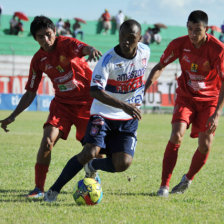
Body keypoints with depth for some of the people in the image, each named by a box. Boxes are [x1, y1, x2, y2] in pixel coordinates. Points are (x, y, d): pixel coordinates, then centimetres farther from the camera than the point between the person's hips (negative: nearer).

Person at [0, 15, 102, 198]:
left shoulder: (66, 44, -12)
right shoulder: (38, 59, 1)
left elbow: (84, 48, -37)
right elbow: (30, 92, 9)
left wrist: (91, 50, -62)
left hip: (87, 103, -3)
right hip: (62, 103, 3)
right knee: (47, 141, -16)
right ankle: (39, 188, -5)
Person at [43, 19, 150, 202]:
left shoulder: (144, 52, -3)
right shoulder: (109, 59, -20)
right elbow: (95, 91, -29)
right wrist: (123, 105, -38)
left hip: (128, 120, 4)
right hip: (103, 115, -4)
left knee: (123, 163, -13)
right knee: (90, 152, -25)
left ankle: (93, 167, 22)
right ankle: (54, 190, -10)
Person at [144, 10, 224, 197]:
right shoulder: (179, 44, -13)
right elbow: (160, 66, 1)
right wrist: (146, 87, -17)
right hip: (185, 96, 1)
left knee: (205, 146, -7)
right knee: (176, 136, -20)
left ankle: (188, 179, 23)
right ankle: (164, 186, -17)